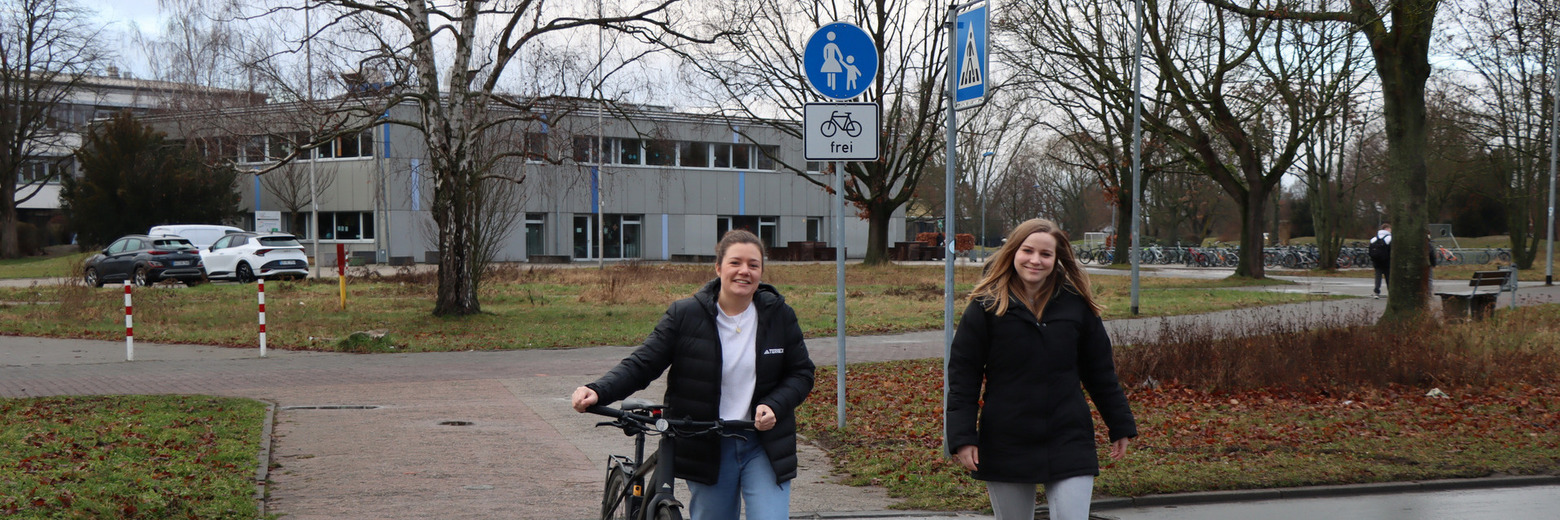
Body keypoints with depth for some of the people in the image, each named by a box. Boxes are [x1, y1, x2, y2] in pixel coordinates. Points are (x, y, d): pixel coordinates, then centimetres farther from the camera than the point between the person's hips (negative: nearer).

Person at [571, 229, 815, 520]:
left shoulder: (779, 315, -1)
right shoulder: (685, 315, -6)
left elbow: (801, 373, 5)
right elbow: (642, 364, -8)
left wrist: (774, 406, -14)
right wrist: (597, 392, -25)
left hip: (764, 446, 0)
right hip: (706, 448, 0)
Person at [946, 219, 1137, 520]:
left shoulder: (1076, 305, 4)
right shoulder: (986, 307, -3)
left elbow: (1100, 373, 13)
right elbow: (962, 377, -2)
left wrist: (1120, 426, 15)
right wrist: (962, 438, -9)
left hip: (1069, 443, 1)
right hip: (1005, 447, -1)